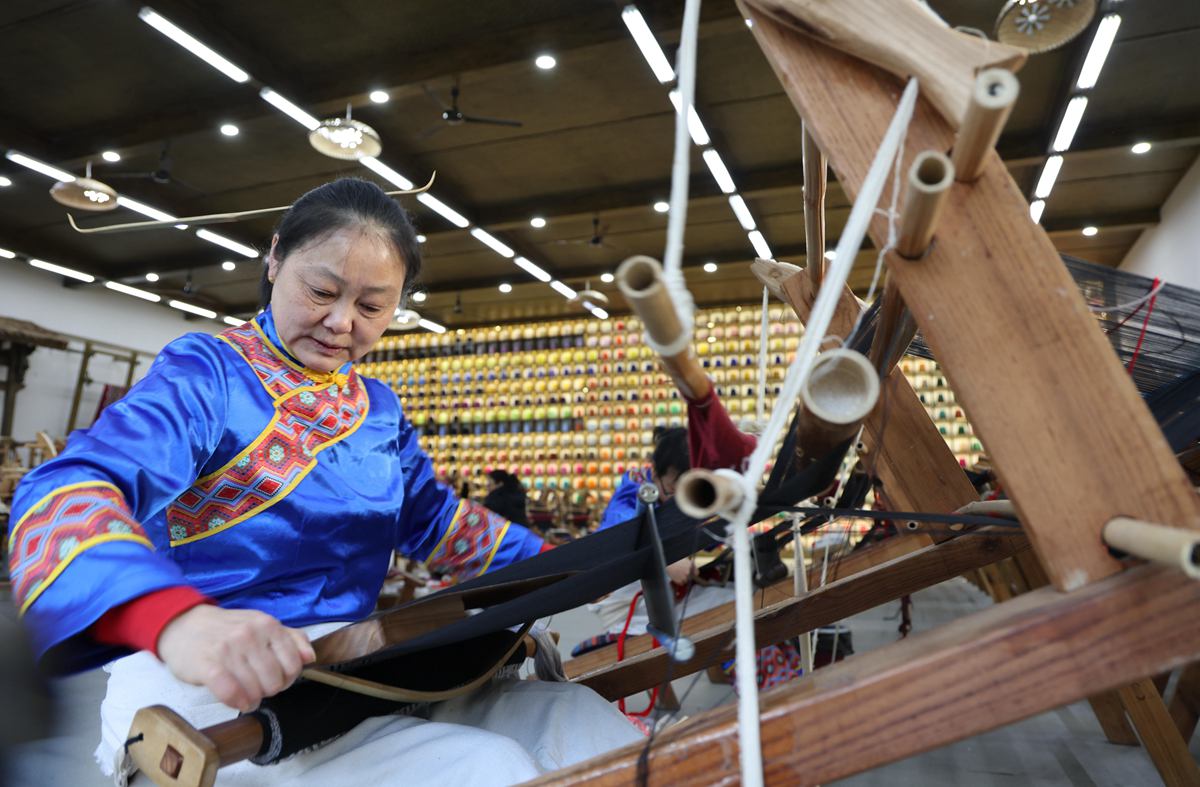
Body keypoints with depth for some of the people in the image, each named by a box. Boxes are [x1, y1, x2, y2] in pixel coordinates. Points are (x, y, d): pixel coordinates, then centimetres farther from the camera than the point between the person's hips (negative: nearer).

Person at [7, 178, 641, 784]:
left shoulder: (379, 410, 13)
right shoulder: (205, 373, -7)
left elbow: (434, 521, 21)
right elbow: (68, 495, -23)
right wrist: (176, 619, -46)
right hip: (208, 684, -6)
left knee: (583, 720, -6)